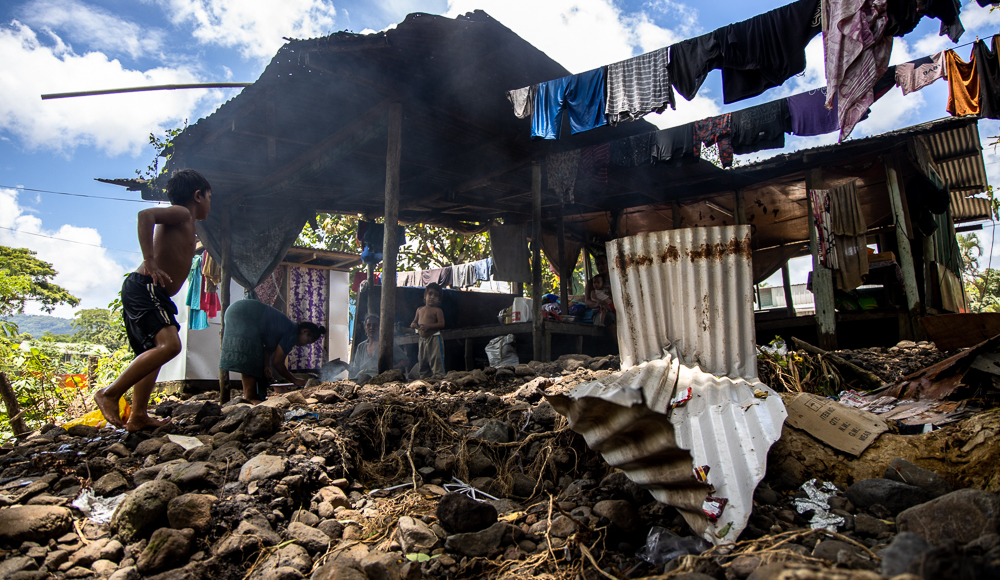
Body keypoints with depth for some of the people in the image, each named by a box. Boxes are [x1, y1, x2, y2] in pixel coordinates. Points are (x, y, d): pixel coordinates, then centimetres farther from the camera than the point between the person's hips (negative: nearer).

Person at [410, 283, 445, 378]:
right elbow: (415, 321, 22)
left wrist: (428, 326, -23)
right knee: (422, 360, 13)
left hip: (434, 338, -7)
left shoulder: (437, 310, -3)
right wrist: (414, 324, -3)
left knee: (436, 359, -10)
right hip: (422, 339, 7)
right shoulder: (419, 309, 16)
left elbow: (442, 324, -12)